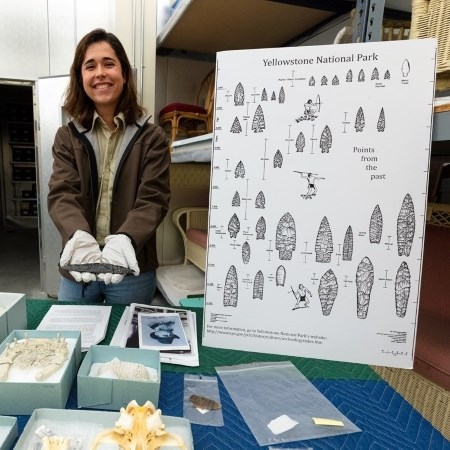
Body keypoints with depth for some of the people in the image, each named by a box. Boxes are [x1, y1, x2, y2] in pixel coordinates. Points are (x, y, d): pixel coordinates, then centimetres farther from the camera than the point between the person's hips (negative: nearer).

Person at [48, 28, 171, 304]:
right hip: (77, 271, 2)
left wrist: (125, 240, -31)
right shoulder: (67, 137, 4)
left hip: (133, 271, -1)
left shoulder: (152, 138, -3)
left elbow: (153, 199, -11)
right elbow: (61, 195, -8)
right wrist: (79, 238, -30)